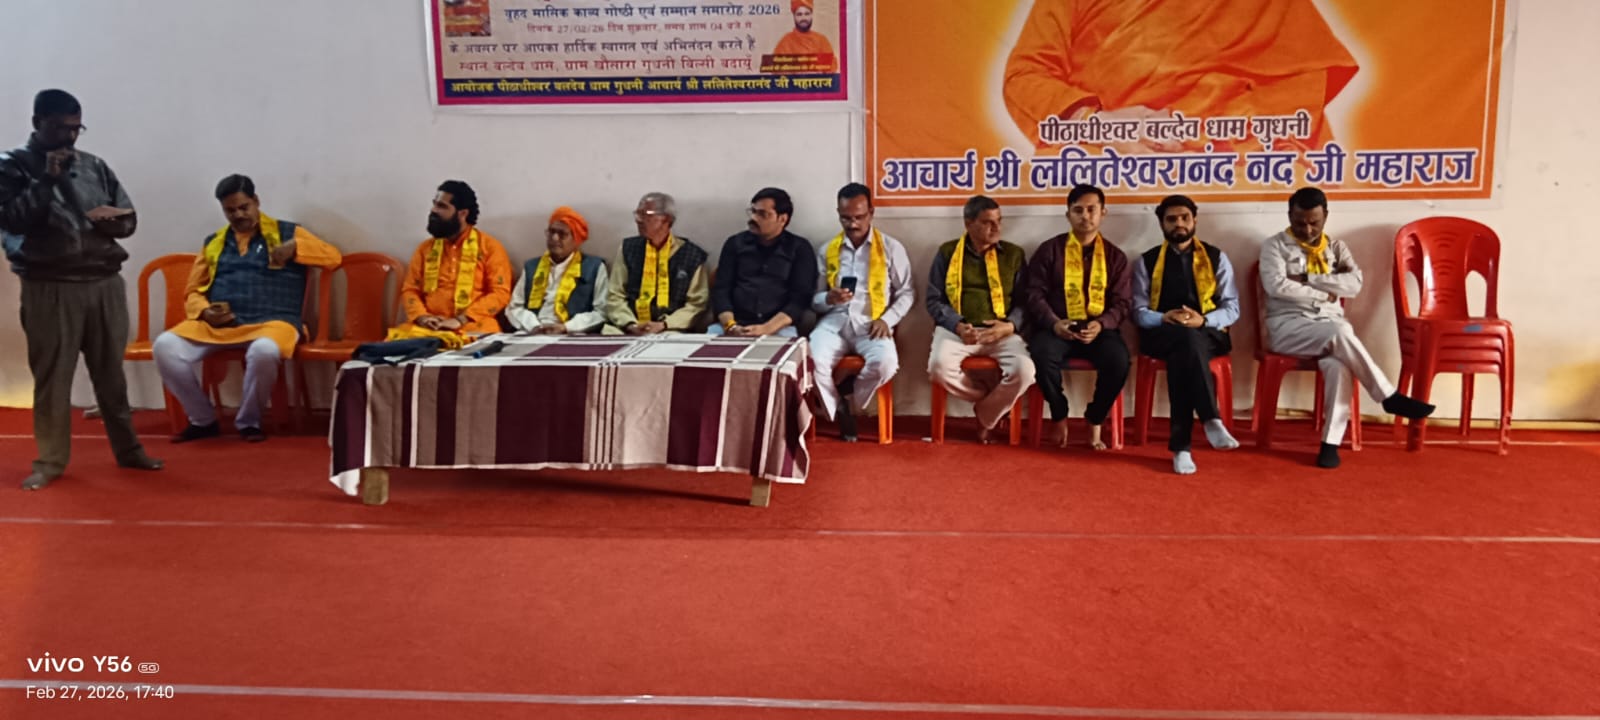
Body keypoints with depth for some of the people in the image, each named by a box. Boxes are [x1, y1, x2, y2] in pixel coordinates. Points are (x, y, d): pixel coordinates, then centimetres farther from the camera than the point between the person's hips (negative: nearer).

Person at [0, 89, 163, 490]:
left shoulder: (94, 166, 11)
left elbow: (128, 216, 15)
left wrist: (116, 222, -8)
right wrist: (48, 178, -14)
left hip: (106, 284, 3)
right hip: (49, 288, -3)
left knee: (111, 373, 10)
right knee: (51, 376, 2)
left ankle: (128, 449, 18)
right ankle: (50, 460, 11)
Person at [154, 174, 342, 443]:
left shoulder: (286, 231, 12)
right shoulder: (213, 243, 21)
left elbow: (333, 257, 5)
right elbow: (192, 292, 20)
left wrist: (295, 247, -11)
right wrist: (205, 312, -3)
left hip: (270, 322, -4)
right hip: (217, 324, 4)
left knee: (264, 351, -39)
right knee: (164, 346, -21)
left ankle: (249, 421, -11)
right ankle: (203, 420, -2)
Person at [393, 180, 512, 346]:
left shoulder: (490, 247, 4)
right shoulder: (425, 248, 18)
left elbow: (500, 293, -5)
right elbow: (410, 290, 15)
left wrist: (460, 320, -15)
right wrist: (421, 316, -8)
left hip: (472, 326, -3)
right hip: (428, 327, 3)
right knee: (398, 338, -26)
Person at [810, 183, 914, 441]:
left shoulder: (891, 248, 7)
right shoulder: (827, 250, 13)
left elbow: (906, 293, 8)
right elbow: (813, 299, 13)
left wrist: (887, 319, -9)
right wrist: (829, 298, -12)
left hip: (871, 323, -1)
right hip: (834, 321, 1)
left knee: (886, 362, -35)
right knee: (813, 360, -31)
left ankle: (850, 403, -4)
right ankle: (839, 412, -4)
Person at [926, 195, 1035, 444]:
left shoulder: (1014, 254, 12)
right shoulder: (947, 253, 9)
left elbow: (1024, 300, 10)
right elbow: (934, 299, 5)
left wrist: (1010, 326, -12)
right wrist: (958, 325, -13)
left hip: (1002, 332, 1)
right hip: (957, 329, -1)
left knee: (1024, 370, -29)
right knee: (939, 366, -33)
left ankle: (986, 414, 1)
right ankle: (989, 398, -3)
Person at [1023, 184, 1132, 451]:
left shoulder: (1115, 255, 12)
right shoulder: (1049, 250, 7)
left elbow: (1123, 302, 6)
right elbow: (1034, 293, 1)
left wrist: (1101, 324, -15)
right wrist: (1053, 322, -18)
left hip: (1099, 329, 1)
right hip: (1058, 328, -1)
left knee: (1118, 359, -31)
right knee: (1042, 354, -35)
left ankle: (1095, 421, -5)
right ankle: (1059, 417, -9)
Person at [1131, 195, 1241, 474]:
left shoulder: (1216, 257, 13)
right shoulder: (1147, 261, 13)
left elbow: (1232, 308, 6)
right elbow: (1139, 312, 6)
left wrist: (1202, 320, -15)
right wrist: (1165, 318, -16)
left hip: (1208, 334, 0)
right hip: (1161, 335, 0)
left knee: (1182, 353, -37)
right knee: (1188, 340, -38)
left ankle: (1181, 445, -40)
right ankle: (1211, 419, -42)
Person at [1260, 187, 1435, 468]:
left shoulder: (1336, 247, 17)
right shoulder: (1275, 245, 6)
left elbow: (1354, 284, 0)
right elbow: (1277, 286, -12)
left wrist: (1307, 279, -7)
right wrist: (1324, 295, -5)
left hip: (1331, 326, 3)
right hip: (1288, 326, -3)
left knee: (1338, 365, -32)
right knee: (1340, 333, -35)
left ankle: (1331, 442, -29)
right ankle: (1390, 397, -22)